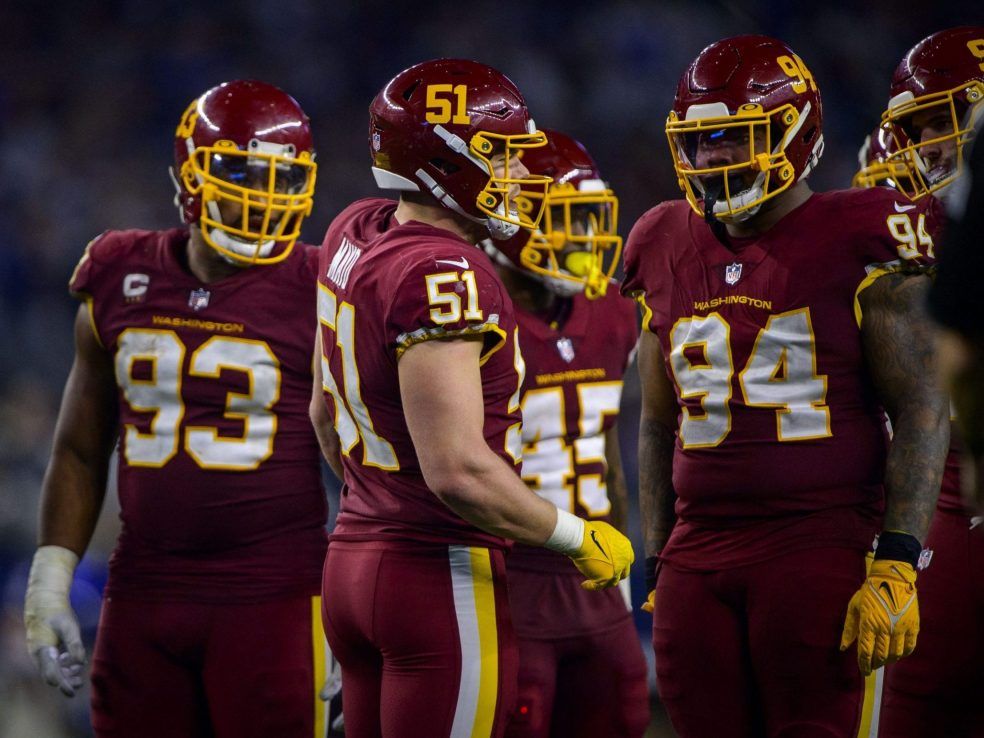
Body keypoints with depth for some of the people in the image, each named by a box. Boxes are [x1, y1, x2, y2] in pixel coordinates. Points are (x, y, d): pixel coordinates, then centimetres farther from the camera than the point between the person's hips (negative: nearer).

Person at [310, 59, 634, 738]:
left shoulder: (356, 235, 7)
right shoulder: (439, 275, -21)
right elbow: (459, 470, -26)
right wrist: (580, 539, -14)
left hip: (355, 556, 9)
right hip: (444, 579, -9)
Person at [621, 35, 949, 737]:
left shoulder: (854, 242, -4)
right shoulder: (668, 252, 14)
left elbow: (922, 411, -6)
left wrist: (896, 565, -13)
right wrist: (658, 564, 18)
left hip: (819, 547, -5)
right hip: (697, 557, 5)